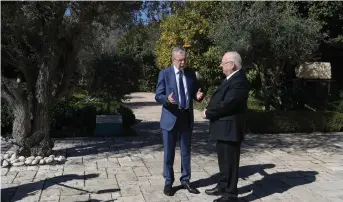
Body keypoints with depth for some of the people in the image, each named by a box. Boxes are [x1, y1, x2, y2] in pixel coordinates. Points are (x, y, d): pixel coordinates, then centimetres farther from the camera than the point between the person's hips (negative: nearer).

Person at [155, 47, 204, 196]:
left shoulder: (191, 73, 6)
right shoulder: (164, 74, -5)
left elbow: (194, 92, 11)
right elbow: (158, 96, -7)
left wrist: (198, 96, -12)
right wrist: (167, 99, -28)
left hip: (187, 117, 4)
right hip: (170, 117, -3)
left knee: (186, 152, 13)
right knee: (169, 153, 6)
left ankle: (185, 180, 27)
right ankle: (168, 182, 21)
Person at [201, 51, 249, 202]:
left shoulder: (239, 81, -21)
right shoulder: (230, 78, 13)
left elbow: (227, 104, -26)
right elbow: (220, 99, 17)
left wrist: (208, 113, -14)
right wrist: (209, 108, -1)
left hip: (230, 128, -10)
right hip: (223, 127, 10)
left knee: (230, 161, 1)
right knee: (224, 159, 20)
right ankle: (223, 186, 35)